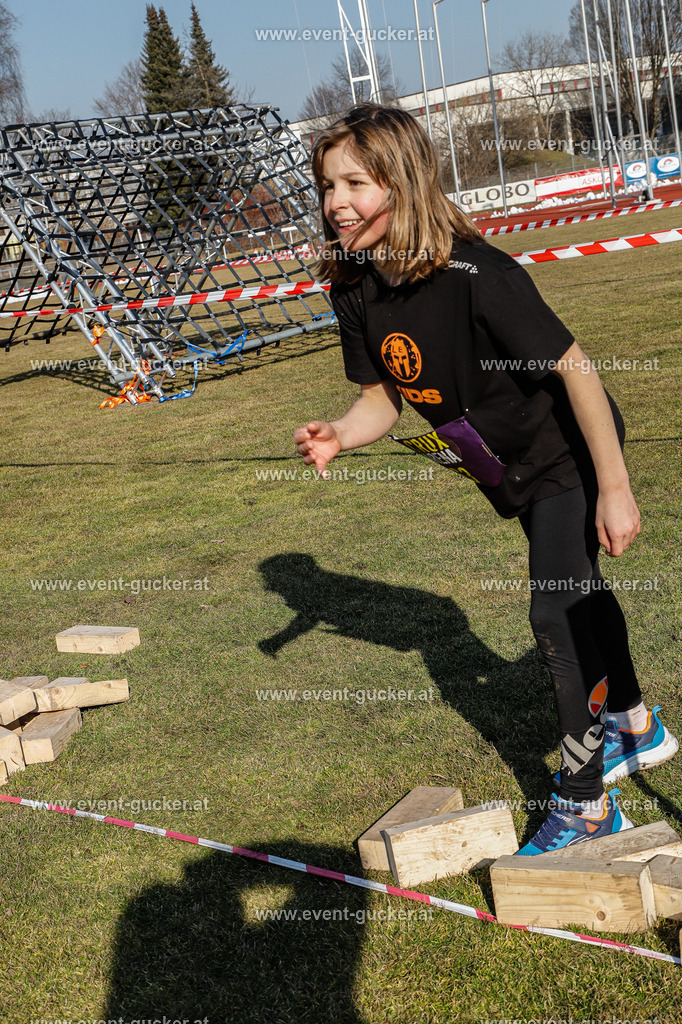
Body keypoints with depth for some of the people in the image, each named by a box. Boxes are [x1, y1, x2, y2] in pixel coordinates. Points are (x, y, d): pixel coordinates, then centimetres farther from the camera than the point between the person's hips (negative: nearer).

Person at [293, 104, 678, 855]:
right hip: (510, 468, 8)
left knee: (557, 611, -11)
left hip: (568, 454, -7)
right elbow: (383, 395, -4)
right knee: (575, 591, 23)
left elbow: (574, 367, -30)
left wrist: (614, 489, -28)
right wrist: (338, 436, -26)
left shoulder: (475, 274, -35)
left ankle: (583, 804, 9)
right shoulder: (355, 289, -15)